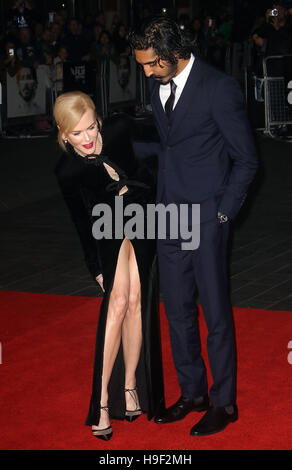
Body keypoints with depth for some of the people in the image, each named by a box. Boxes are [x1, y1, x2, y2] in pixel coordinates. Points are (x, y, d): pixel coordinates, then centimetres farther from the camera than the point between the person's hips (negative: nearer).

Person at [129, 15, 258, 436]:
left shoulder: (219, 88, -14)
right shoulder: (158, 85, 8)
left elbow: (246, 159, -9)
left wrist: (223, 213, -11)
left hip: (206, 216, -7)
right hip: (169, 213, 7)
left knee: (215, 311, 2)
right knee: (177, 309, 13)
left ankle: (224, 402, 15)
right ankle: (192, 393, 27)